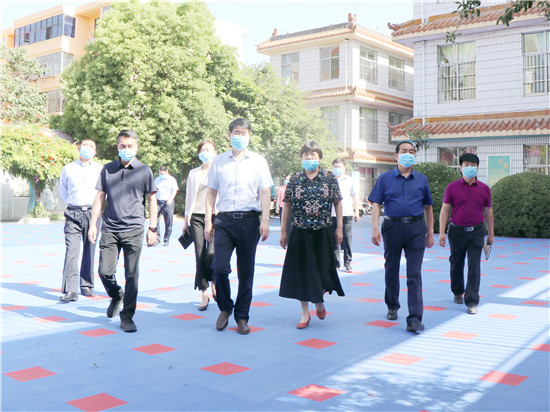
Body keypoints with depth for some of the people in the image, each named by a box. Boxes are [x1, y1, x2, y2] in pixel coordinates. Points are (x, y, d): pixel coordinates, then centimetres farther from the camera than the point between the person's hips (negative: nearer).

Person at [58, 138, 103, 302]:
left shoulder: (100, 169, 8)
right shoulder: (68, 169, 10)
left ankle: (87, 286, 17)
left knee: (89, 251, 6)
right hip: (73, 213, -1)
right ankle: (70, 290, -12)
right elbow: (62, 191, 22)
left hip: (92, 213, 1)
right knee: (71, 251, -10)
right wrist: (72, 203, 14)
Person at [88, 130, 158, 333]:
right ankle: (116, 296, 31)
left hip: (134, 230, -2)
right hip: (109, 229, 2)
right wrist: (93, 224, 6)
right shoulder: (108, 169, 10)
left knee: (132, 276, -1)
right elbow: (100, 197, 12)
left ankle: (127, 318, 10)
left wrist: (153, 228, 2)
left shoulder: (144, 171, 4)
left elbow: (152, 200, 7)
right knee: (105, 272, -1)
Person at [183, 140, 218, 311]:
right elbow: (189, 197, 19)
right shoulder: (193, 173, 15)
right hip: (196, 217, 3)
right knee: (200, 257, -1)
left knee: (210, 256, -12)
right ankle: (204, 294, 7)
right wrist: (186, 220, 16)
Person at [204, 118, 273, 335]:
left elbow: (265, 193, 3)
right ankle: (225, 308, 16)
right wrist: (208, 221, 6)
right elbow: (211, 192, 13)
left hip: (249, 221, 0)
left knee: (246, 271, 4)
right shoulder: (218, 162, 11)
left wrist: (265, 221, -7)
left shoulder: (258, 162, 7)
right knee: (219, 268, -10)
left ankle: (242, 317, 17)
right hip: (224, 220, 1)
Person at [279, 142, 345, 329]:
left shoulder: (329, 177, 1)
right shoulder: (295, 179, 2)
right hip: (300, 233, 0)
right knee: (302, 271, 3)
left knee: (323, 268, 5)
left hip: (323, 232, 0)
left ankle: (319, 301, 36)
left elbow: (338, 202, 6)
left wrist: (339, 227, 2)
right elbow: (287, 205, 5)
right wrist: (283, 231, 4)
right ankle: (305, 313, 15)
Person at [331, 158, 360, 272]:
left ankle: (347, 262, 7)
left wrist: (356, 212, 10)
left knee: (347, 238, -2)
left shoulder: (349, 180, 10)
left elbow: (355, 196, 14)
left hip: (347, 213, 0)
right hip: (332, 214, 0)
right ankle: (335, 263, 10)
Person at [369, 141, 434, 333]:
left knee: (414, 274, -6)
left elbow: (428, 207, 15)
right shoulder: (385, 178, 5)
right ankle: (392, 306, 33)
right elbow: (376, 204, -1)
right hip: (392, 227, 0)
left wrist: (430, 232, 13)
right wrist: (375, 227, -14)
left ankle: (415, 318, -8)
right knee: (391, 270, 12)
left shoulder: (422, 179, 10)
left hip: (416, 229, 0)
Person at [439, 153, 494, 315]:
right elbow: (445, 210, -1)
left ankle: (472, 302, -2)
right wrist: (442, 232, -8)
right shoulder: (452, 187, 0)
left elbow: (488, 212, 11)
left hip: (476, 232, 0)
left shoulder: (484, 189, 4)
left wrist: (491, 234, 12)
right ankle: (457, 292, 35)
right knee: (456, 264, 13)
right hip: (456, 231, 0)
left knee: (474, 266, -6)